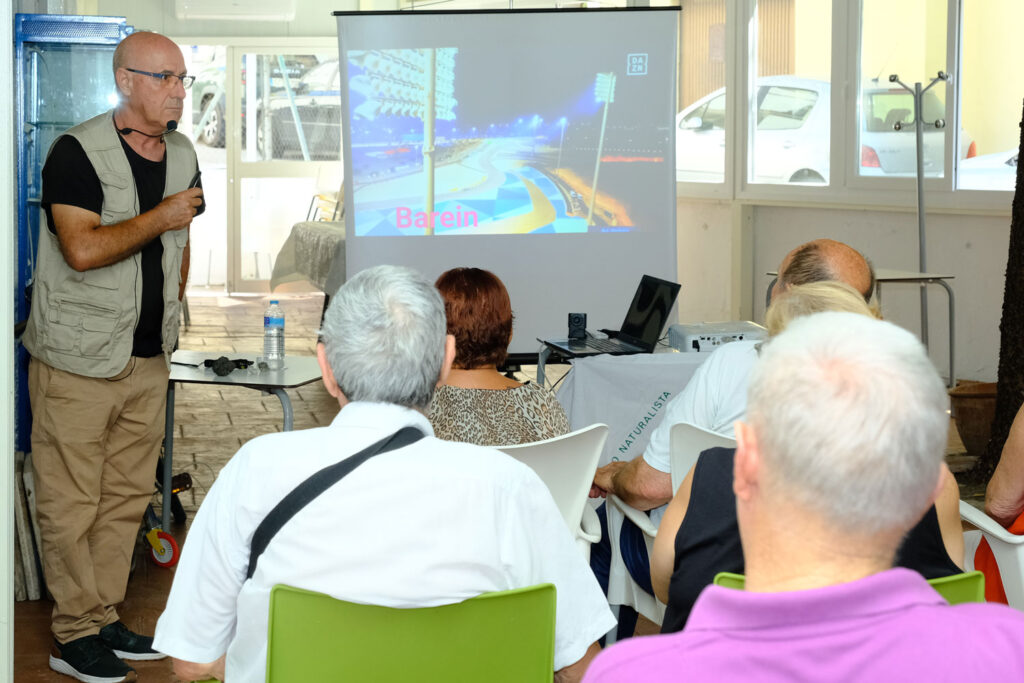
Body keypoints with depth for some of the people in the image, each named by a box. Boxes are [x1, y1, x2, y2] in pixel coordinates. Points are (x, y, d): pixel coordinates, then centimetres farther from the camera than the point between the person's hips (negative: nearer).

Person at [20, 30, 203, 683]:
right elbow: (82, 248, -24)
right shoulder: (79, 152, -13)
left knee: (128, 496, 12)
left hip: (149, 358, 7)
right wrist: (159, 218, -16)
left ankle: (105, 617, 23)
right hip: (78, 360, -7)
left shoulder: (182, 156, 11)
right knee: (72, 500, -1)